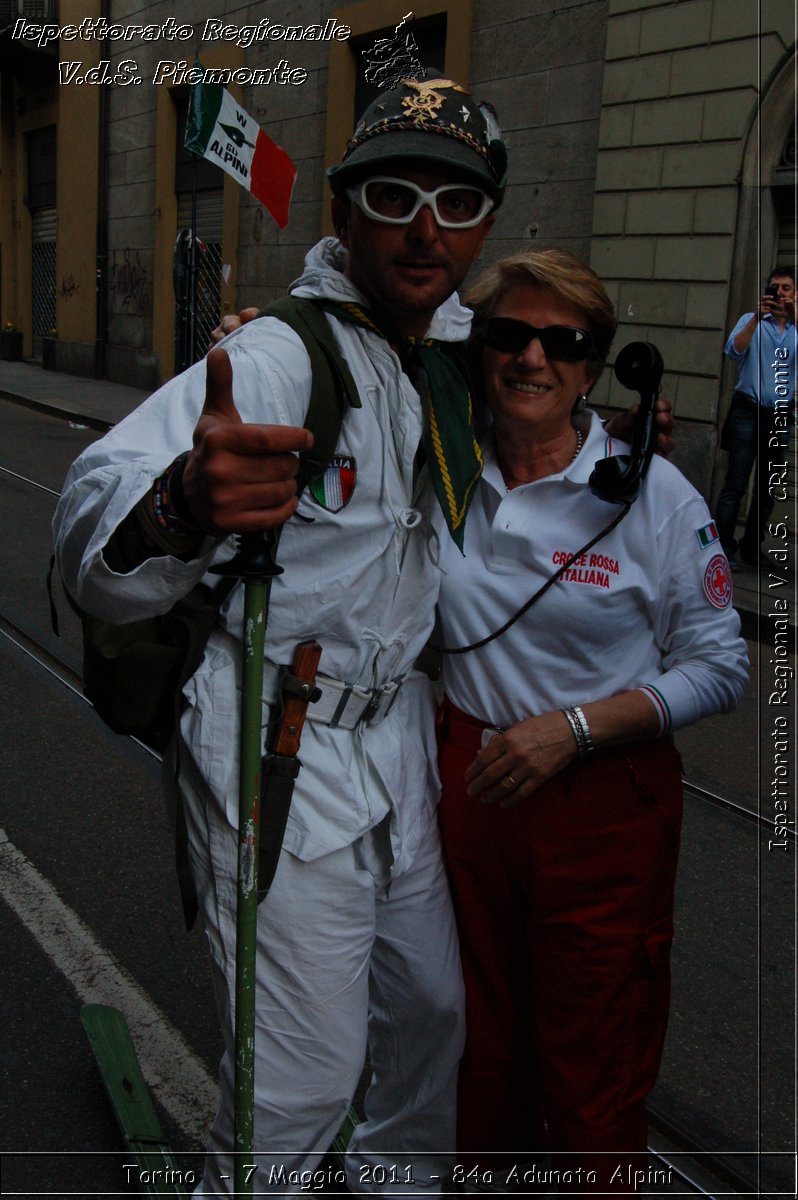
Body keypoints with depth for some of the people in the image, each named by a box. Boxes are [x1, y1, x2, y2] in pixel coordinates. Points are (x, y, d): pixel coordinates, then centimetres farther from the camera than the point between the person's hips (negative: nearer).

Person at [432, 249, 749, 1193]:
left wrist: (573, 727, -19)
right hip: (469, 784, 4)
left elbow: (720, 665, -7)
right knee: (484, 1035, 22)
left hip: (604, 803, -3)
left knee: (590, 1069, 9)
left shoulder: (653, 494, -12)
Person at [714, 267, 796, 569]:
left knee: (768, 488, 8)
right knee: (736, 484, -7)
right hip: (748, 411, -3)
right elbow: (735, 349, -13)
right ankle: (724, 549, -6)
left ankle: (752, 549, 18)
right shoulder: (752, 321, 5)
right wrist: (757, 317, -23)